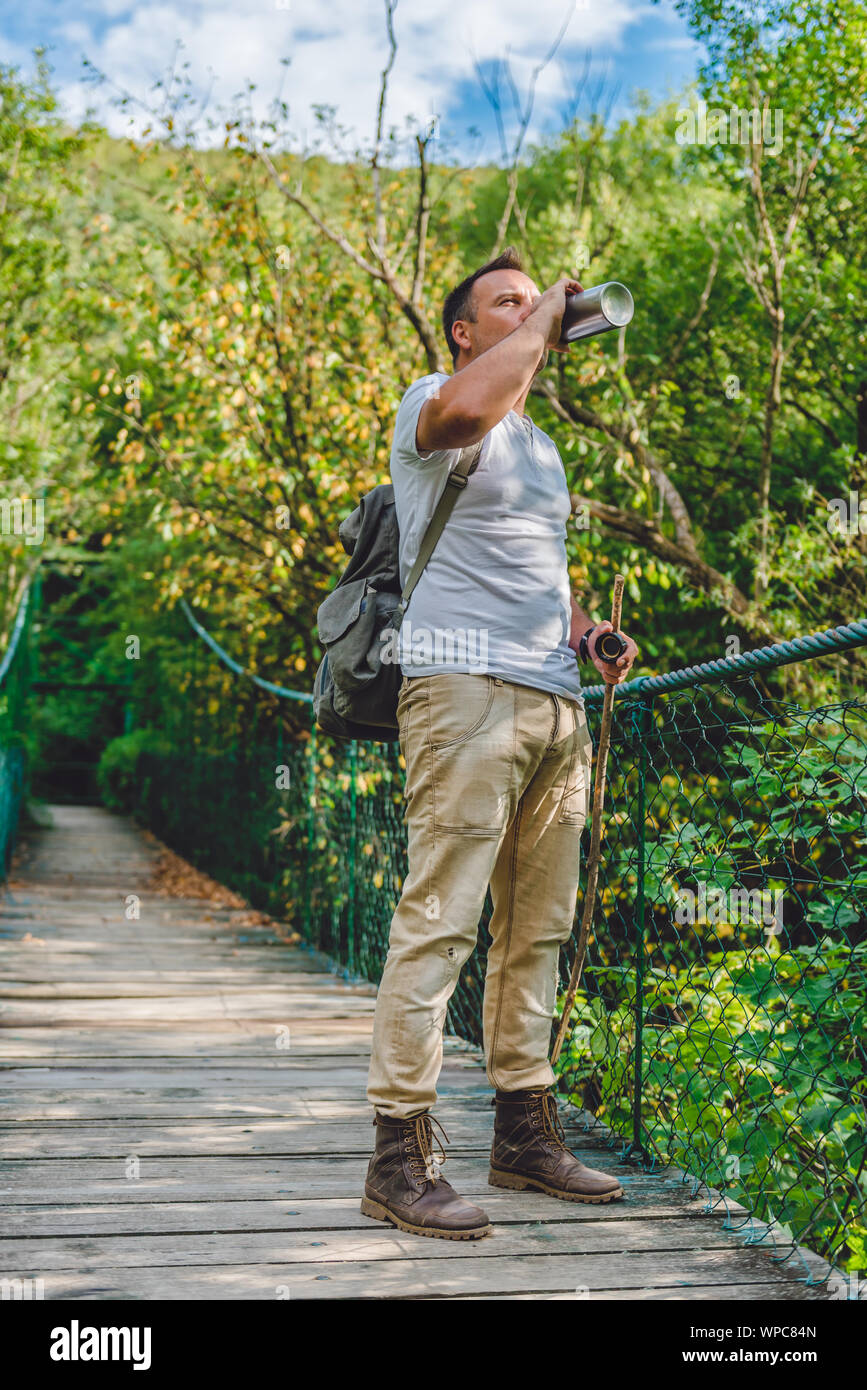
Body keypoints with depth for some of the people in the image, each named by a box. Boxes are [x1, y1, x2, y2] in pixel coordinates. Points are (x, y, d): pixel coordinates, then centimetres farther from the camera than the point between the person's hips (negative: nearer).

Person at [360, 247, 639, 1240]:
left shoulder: (540, 445, 28)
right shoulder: (431, 406, 3)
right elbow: (468, 406, -24)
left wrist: (586, 627, 15)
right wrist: (545, 315, -7)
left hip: (556, 700, 9)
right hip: (465, 684, -8)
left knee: (538, 926, 8)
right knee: (440, 918, -12)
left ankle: (525, 1131, 16)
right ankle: (401, 1152, -8)